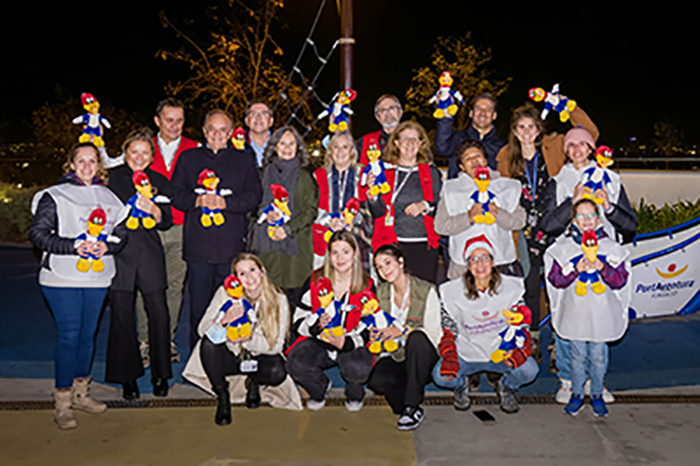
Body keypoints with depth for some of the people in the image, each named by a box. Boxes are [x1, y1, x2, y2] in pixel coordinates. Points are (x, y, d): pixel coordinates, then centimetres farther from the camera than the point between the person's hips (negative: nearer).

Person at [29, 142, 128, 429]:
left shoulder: (107, 197, 11)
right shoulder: (54, 196, -2)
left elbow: (120, 233, 13)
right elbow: (37, 234, -7)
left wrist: (107, 246, -9)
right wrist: (74, 246, -18)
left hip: (97, 277, 4)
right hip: (63, 279, -4)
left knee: (88, 334, 12)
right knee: (69, 336, -4)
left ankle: (80, 393, 27)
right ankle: (62, 403, 8)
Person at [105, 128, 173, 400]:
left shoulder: (159, 182, 14)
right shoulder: (113, 177, 7)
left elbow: (167, 223, 9)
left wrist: (154, 211, -11)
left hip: (150, 254, 2)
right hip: (119, 252, -1)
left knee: (159, 313, -4)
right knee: (121, 315, 0)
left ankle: (161, 374, 12)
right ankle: (128, 377, 15)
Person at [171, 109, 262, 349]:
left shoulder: (244, 160, 11)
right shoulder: (188, 158, 15)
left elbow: (254, 195, 2)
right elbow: (176, 194, 9)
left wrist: (225, 202, -11)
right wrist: (197, 200, -10)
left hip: (232, 246, -1)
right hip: (197, 245, 1)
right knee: (198, 305, 5)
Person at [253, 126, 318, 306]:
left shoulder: (305, 176, 6)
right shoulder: (264, 174, 12)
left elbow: (311, 210, 0)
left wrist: (288, 228, -10)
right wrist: (266, 215, -8)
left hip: (296, 242, -1)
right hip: (267, 244, 1)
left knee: (293, 292, -3)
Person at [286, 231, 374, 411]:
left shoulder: (367, 286, -3)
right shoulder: (315, 281, -2)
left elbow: (368, 329, -3)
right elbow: (298, 321, -1)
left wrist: (345, 342, -24)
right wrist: (316, 325, -25)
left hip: (351, 344, -1)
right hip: (318, 342, 1)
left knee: (358, 368, -33)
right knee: (296, 364, -28)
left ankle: (354, 394, 8)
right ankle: (320, 389, 10)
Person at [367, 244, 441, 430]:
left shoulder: (427, 291, -11)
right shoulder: (381, 292, 3)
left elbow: (433, 332, -15)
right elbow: (381, 325, 9)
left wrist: (402, 330, -30)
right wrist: (376, 334, -15)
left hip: (423, 356, -3)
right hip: (396, 357, 3)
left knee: (417, 337, -37)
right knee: (375, 379, -28)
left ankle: (412, 407, -25)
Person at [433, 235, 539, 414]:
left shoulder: (510, 288, -5)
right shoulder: (453, 292, -7)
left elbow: (522, 328, -3)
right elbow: (448, 330, -2)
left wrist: (520, 352, -23)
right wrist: (449, 358, -19)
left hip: (501, 352, 0)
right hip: (466, 353, 0)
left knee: (529, 370, -27)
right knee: (441, 376, -25)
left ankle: (506, 387, 12)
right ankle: (461, 385, 15)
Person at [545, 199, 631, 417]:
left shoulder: (611, 247, 2)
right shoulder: (563, 247, 0)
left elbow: (620, 280, -1)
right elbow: (555, 279, -4)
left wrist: (602, 268, -17)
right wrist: (575, 269, -19)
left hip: (602, 314, 0)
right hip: (574, 313, 0)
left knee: (598, 355, 9)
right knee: (577, 354, 9)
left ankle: (597, 395, 27)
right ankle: (577, 394, 25)